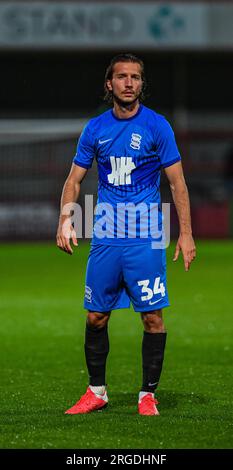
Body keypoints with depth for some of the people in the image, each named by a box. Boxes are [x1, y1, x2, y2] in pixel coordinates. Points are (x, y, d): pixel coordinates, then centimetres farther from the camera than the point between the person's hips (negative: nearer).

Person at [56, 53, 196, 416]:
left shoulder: (157, 126, -3)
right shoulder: (95, 128, 6)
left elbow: (177, 182, -1)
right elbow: (74, 180, 12)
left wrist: (185, 233, -7)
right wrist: (64, 222, -1)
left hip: (145, 239, -3)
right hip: (105, 237, 3)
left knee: (153, 317, -3)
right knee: (96, 317, 6)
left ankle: (148, 394, 8)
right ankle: (96, 392, 19)